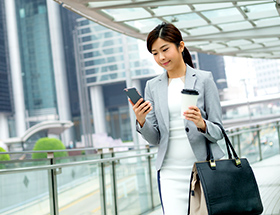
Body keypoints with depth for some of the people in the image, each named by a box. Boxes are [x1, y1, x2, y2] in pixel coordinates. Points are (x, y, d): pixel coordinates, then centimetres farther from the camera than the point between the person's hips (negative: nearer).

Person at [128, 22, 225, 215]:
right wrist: (141, 121, -12)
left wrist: (201, 124, -21)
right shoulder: (153, 86, 10)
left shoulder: (204, 79, 1)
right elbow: (154, 138, 8)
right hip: (170, 172, 2)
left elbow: (218, 131, -1)